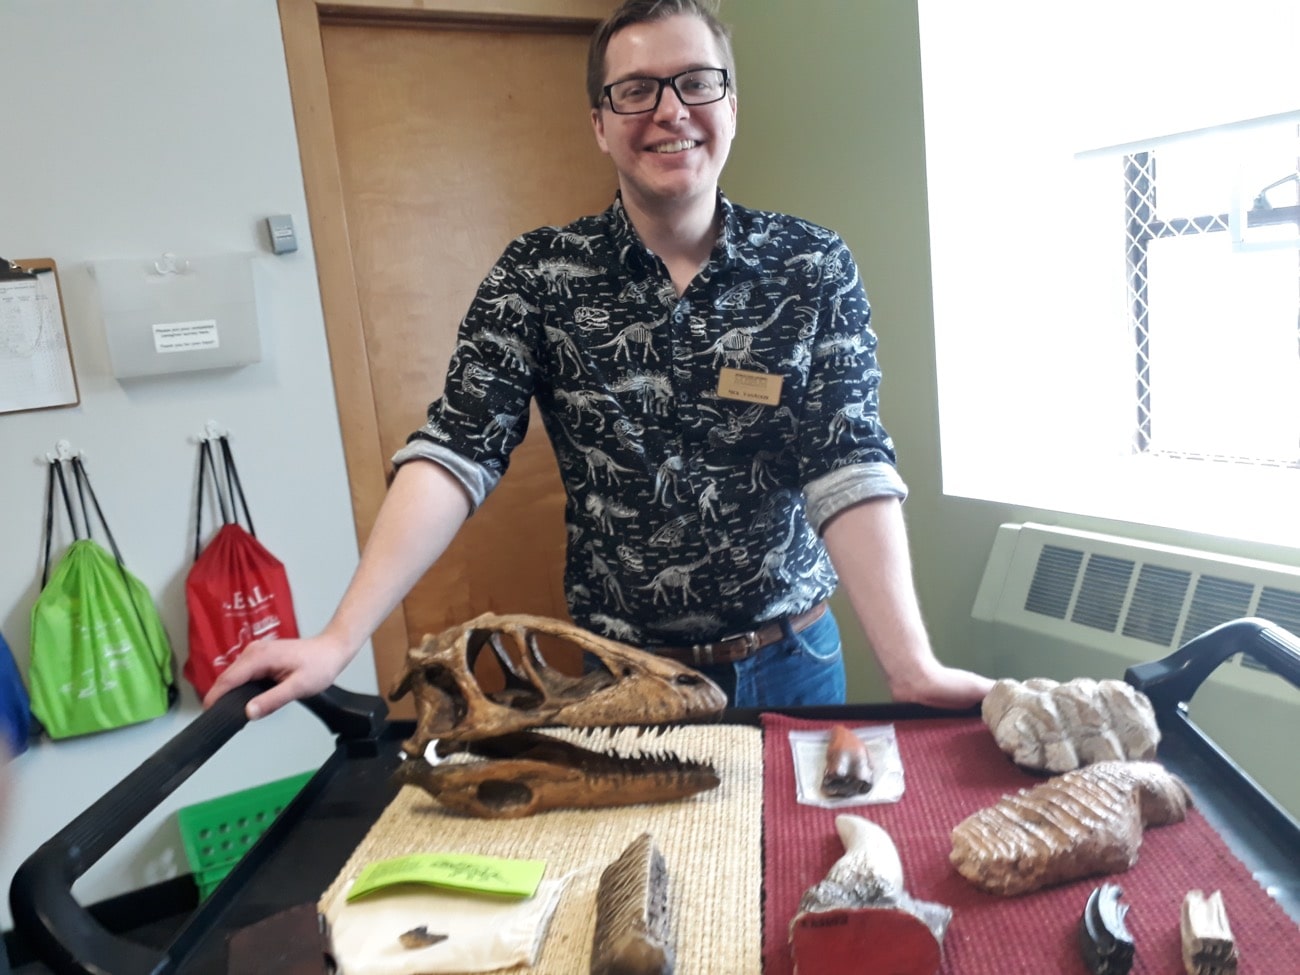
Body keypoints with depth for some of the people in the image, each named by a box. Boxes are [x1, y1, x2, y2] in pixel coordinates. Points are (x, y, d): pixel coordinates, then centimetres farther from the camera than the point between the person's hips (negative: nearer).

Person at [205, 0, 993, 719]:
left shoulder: (814, 268, -8)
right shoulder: (539, 274, -7)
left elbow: (849, 470, -15)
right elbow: (454, 455, -14)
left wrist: (913, 667, -27)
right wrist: (341, 639, -25)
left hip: (792, 658, 1)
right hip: (623, 670, 0)